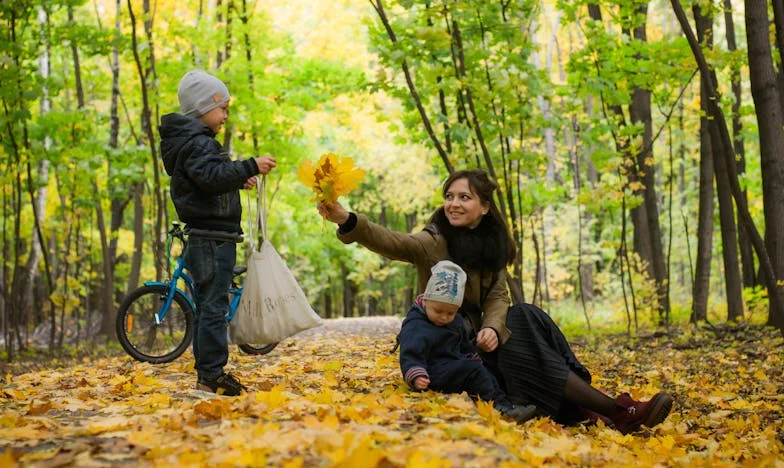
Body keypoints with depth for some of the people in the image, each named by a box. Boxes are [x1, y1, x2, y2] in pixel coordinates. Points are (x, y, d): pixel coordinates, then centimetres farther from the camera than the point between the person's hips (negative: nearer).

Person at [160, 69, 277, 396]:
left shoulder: (193, 139, 20)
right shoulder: (197, 141, -13)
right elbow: (211, 177, -29)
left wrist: (238, 180, 14)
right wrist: (250, 167, -29)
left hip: (205, 237, 11)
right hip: (213, 237, -11)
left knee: (206, 307, 12)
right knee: (213, 308, -10)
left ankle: (206, 375, 17)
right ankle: (212, 376, -9)